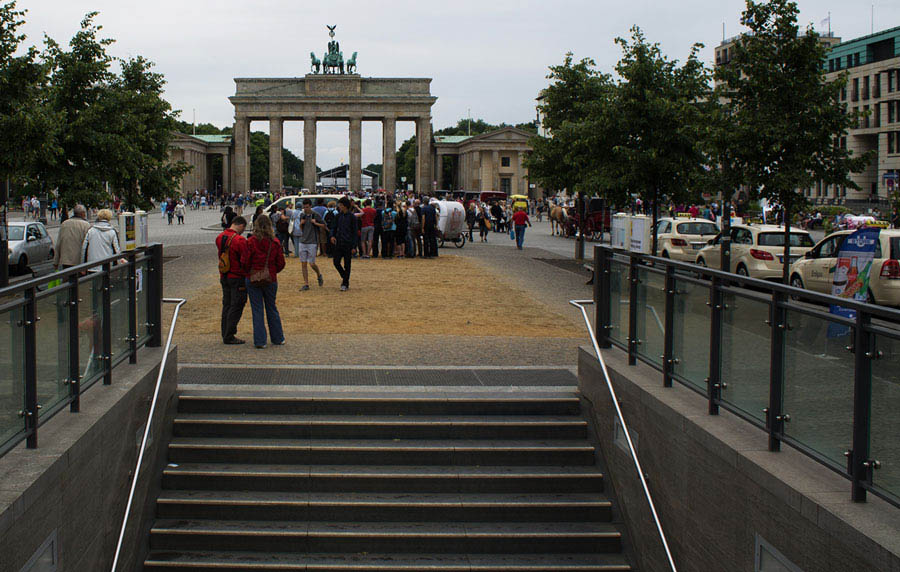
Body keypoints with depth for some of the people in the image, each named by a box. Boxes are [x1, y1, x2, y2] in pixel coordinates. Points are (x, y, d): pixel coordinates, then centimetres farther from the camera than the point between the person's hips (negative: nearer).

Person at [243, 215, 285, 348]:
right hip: (271, 279, 2)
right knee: (272, 308, 17)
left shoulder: (251, 241, -11)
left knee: (257, 310, 4)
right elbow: (281, 263, -1)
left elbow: (244, 261, -11)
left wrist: (250, 270, 9)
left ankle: (260, 341, 4)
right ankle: (278, 338, 23)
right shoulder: (275, 242, -5)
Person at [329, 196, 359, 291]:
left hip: (348, 244, -5)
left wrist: (354, 247, -11)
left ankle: (345, 284, 8)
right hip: (339, 243, 5)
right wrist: (332, 235, -7)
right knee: (336, 262, 0)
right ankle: (344, 277, 24)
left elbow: (355, 232, -6)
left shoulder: (352, 217, -6)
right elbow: (335, 228, 16)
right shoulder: (338, 216, 8)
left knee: (347, 265, 0)